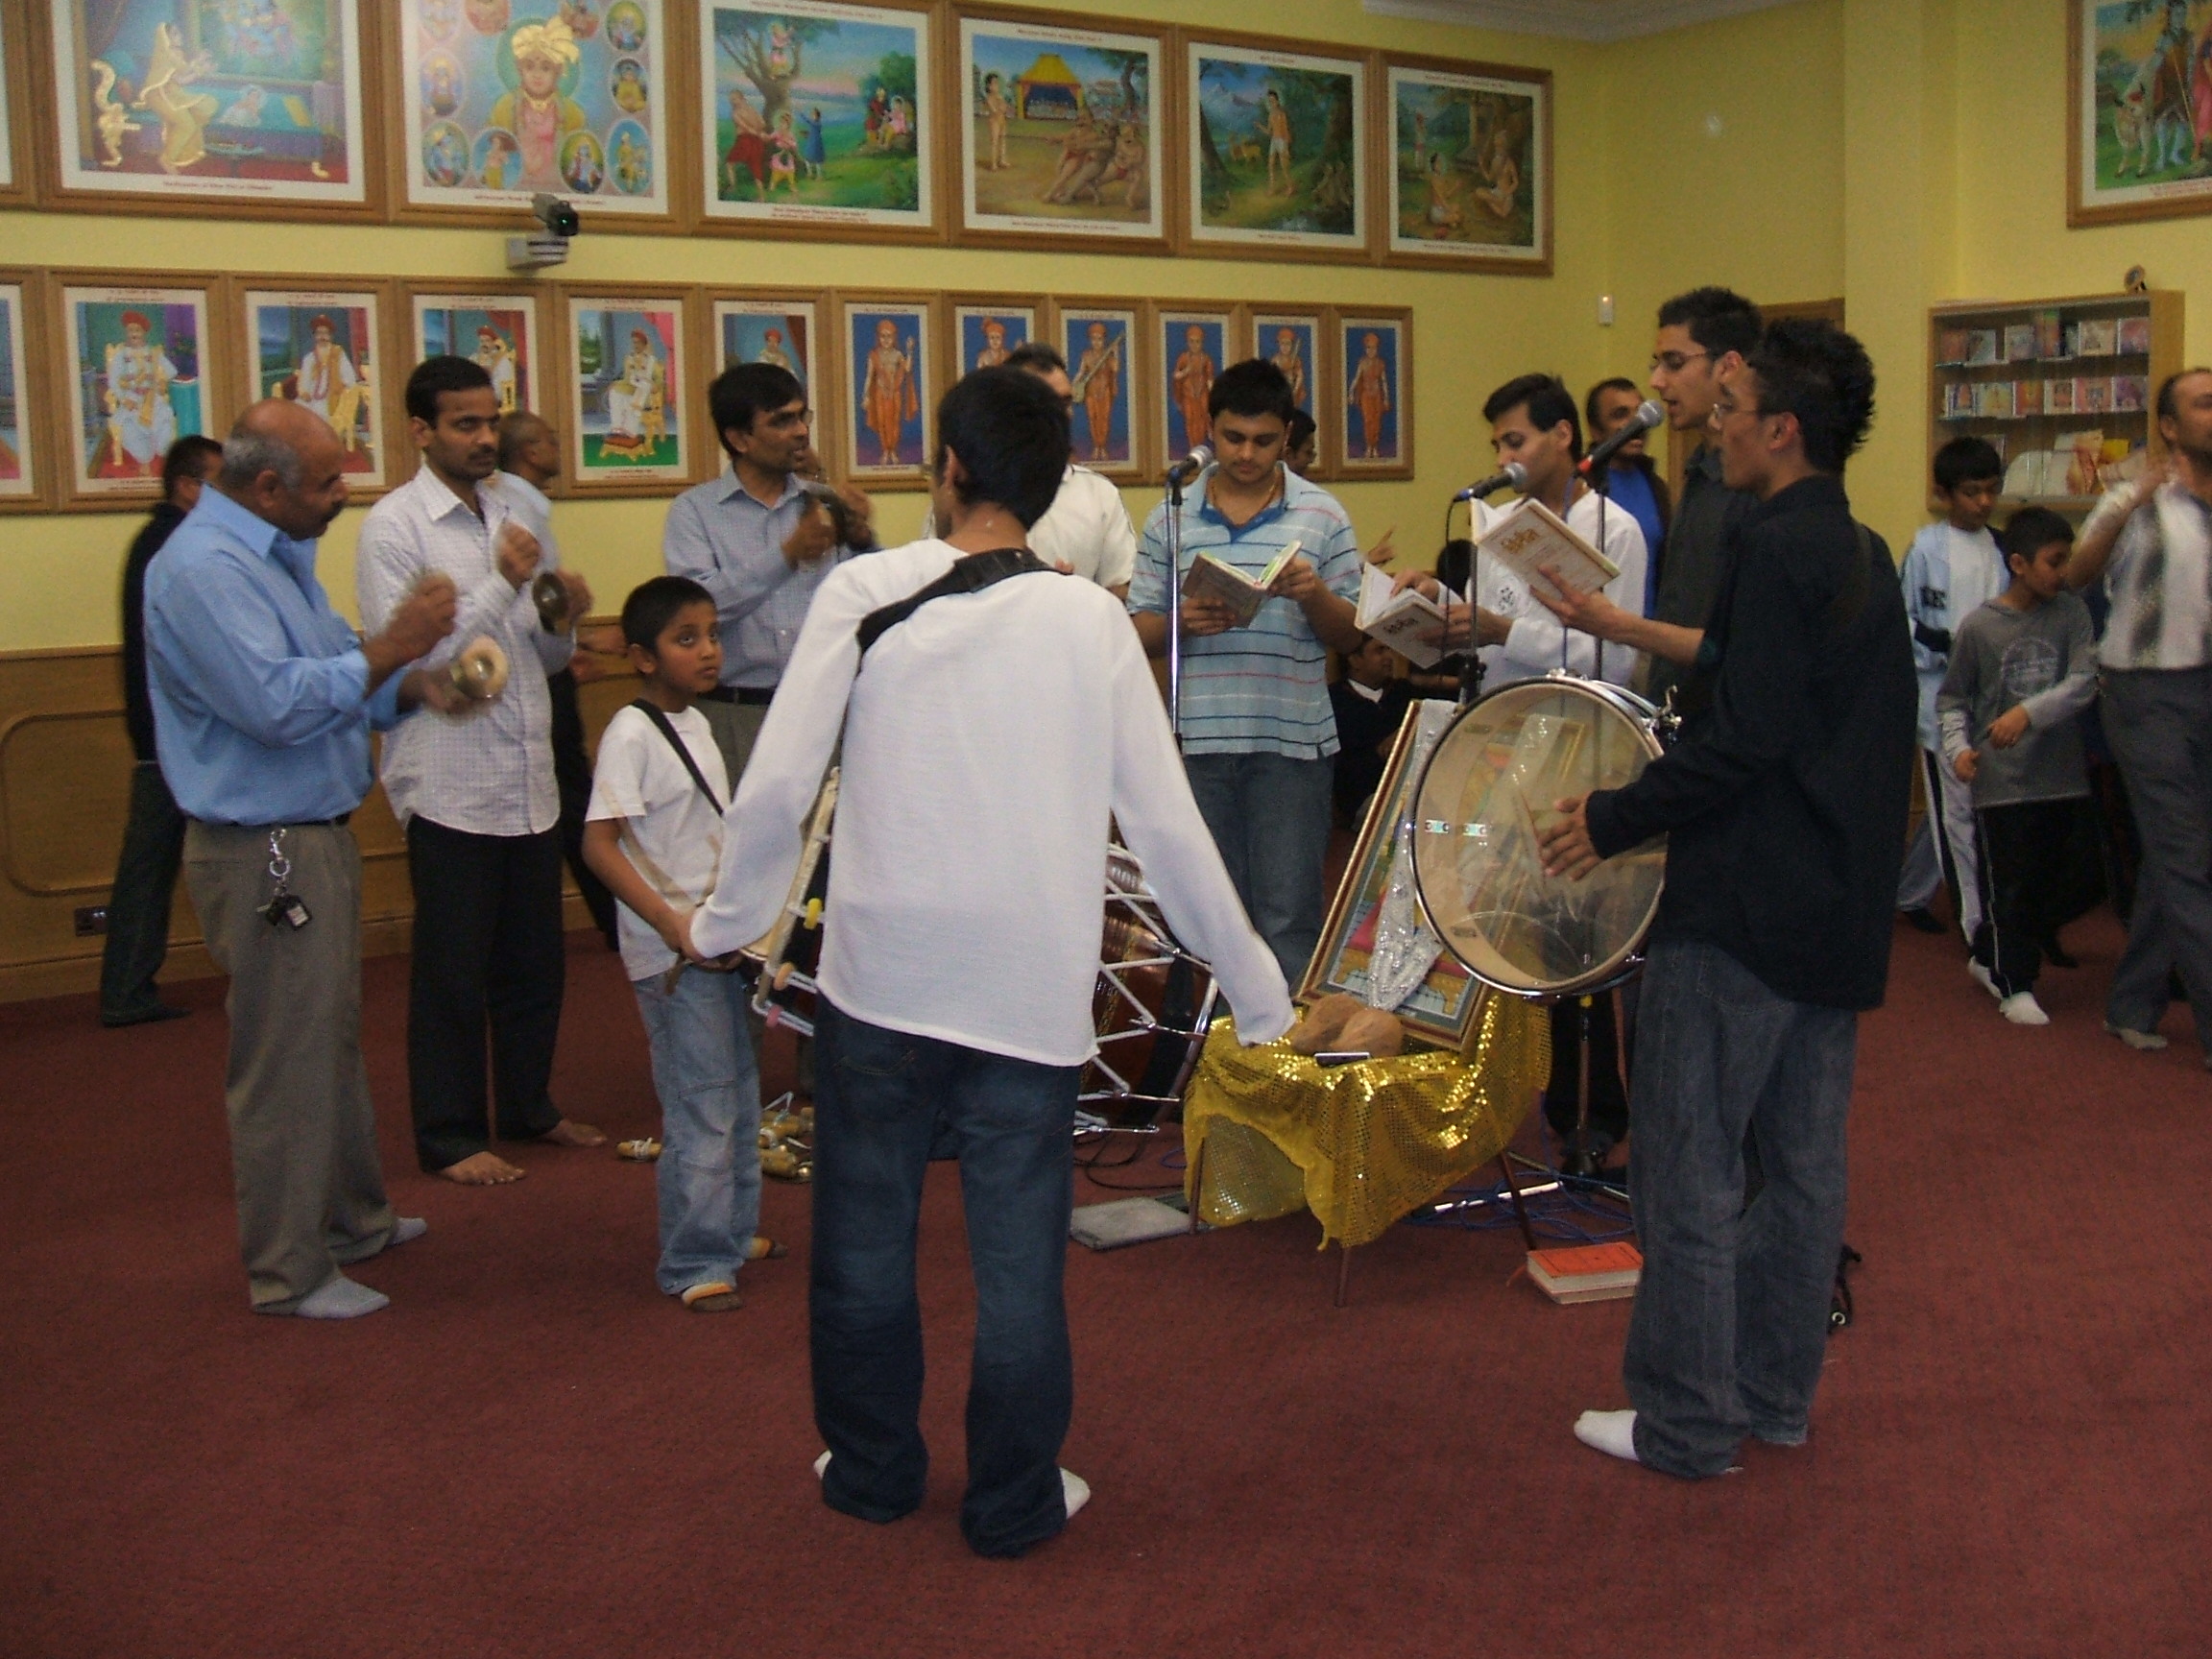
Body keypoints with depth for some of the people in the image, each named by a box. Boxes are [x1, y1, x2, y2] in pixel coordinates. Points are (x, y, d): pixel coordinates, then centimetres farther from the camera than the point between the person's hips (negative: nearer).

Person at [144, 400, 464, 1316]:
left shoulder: (278, 553, 12)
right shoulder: (203, 568, -20)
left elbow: (340, 679, 15)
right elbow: (278, 703, -29)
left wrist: (415, 685, -3)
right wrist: (392, 647, -22)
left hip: (317, 833, 11)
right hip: (264, 851, -11)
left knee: (332, 1039, 21)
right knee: (286, 1058, -1)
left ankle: (351, 1219, 36)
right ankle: (288, 1271, 11)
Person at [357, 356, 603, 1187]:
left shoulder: (512, 516, 13)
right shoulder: (393, 525, -8)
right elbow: (408, 658, -17)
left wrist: (563, 619, -5)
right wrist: (503, 585, -20)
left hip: (529, 779, 7)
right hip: (450, 784, -6)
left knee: (534, 962, 14)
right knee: (452, 972, 3)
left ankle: (529, 1108, 29)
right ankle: (450, 1136, 14)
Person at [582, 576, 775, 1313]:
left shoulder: (695, 722, 10)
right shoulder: (630, 734, -15)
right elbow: (599, 844, -22)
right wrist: (673, 925, -27)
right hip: (671, 952, -9)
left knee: (738, 1094, 17)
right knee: (701, 1108, -5)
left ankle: (733, 1231, 32)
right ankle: (695, 1265, 5)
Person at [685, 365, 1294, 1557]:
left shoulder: (865, 592, -5)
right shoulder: (1092, 620, 0)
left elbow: (777, 786, -7)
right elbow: (1166, 825, 0)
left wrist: (725, 921, 10)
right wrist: (1258, 991, 10)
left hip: (881, 970, 0)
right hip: (1036, 991, 1)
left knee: (864, 1234, 16)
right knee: (1019, 1253, 10)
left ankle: (872, 1469, 31)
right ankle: (1015, 1501, 22)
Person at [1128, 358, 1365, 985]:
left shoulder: (1322, 516, 5)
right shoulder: (1170, 519, 7)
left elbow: (1351, 636, 5)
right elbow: (1139, 635, 6)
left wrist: (1315, 595, -15)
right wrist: (1180, 621, -14)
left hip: (1292, 744, -1)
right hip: (1198, 743, 2)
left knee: (1288, 917, 0)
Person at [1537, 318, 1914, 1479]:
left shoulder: (1777, 549, -16)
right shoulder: (1866, 556, 13)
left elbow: (1742, 738, -22)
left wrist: (1614, 820, -13)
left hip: (1741, 906, -10)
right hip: (1839, 905, 10)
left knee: (1688, 1166, -1)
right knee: (1801, 1160, 15)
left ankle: (1687, 1422, 6)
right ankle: (1775, 1393, 26)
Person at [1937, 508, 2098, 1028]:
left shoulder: (2070, 614, 1)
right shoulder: (1978, 625, -4)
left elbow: (2084, 682, -10)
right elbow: (1952, 698, 3)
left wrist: (2030, 712, -22)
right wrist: (1958, 747, -12)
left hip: (2061, 775, 3)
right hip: (2001, 778, -3)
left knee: (2049, 882, 11)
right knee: (2009, 883, 0)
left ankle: (1991, 959, 29)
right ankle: (2015, 984, 13)